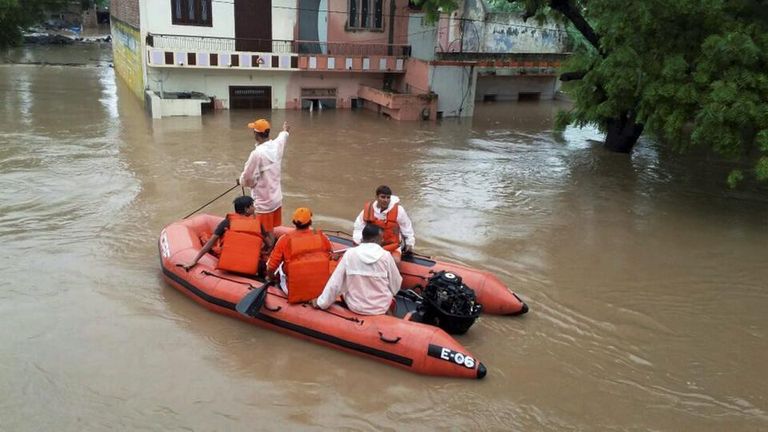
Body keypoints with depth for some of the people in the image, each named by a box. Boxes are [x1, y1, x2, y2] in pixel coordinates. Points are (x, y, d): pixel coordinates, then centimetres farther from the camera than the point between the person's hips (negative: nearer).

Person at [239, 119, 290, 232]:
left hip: (264, 203, -7)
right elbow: (283, 136, 24)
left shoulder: (257, 153, -23)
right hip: (277, 198, 7)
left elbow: (247, 178, -15)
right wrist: (285, 131, 47)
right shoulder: (277, 145, -2)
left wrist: (240, 180, 8)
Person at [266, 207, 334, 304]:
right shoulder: (321, 237, -8)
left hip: (294, 292, -1)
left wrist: (271, 277, 16)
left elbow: (271, 267, -7)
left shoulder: (285, 239, -14)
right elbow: (329, 257, 10)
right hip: (321, 289, 2)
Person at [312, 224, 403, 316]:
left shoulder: (350, 254, -11)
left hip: (355, 307, 0)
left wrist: (321, 302, 5)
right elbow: (396, 286, -4)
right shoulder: (386, 256, -12)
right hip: (381, 308, 0)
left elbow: (335, 283, -7)